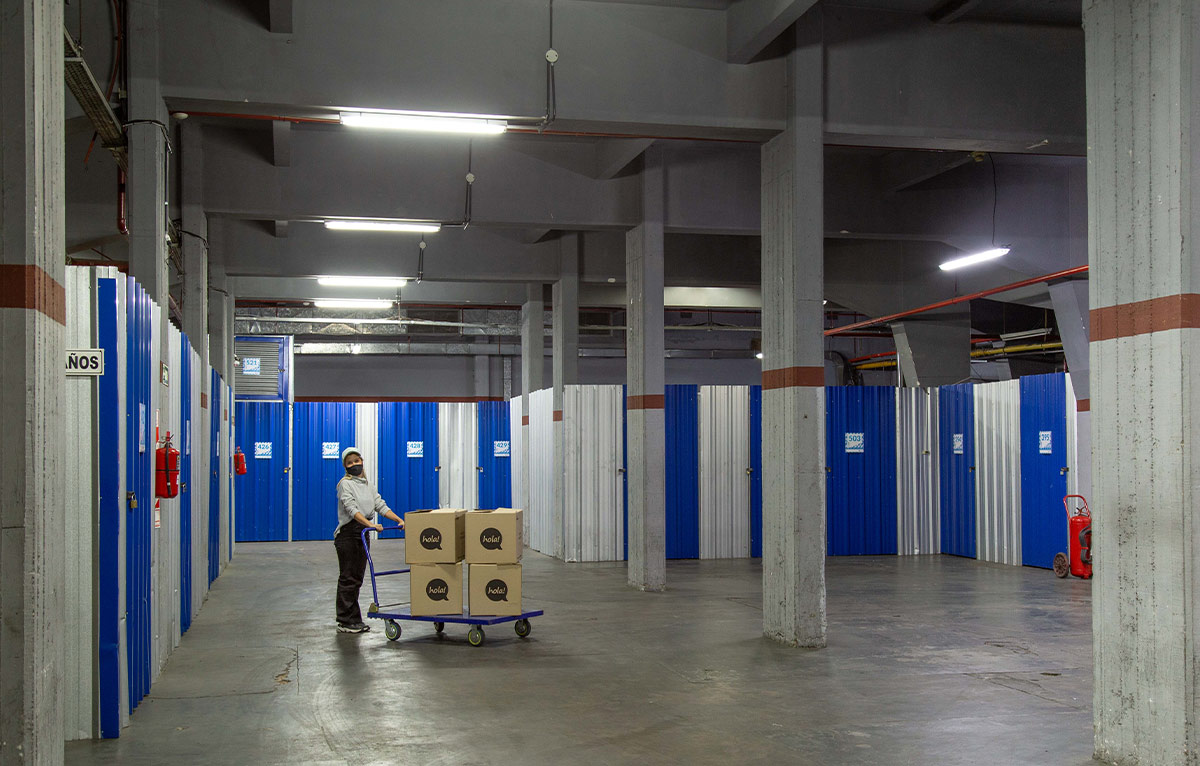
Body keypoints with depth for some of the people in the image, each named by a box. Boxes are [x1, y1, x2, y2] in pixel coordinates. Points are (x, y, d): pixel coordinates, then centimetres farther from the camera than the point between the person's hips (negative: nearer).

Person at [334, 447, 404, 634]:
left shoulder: (367, 485, 15)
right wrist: (371, 525, -33)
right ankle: (345, 622, -1)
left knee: (357, 578, 9)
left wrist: (400, 520, -5)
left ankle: (354, 620, 15)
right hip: (347, 533, -7)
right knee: (348, 578, -5)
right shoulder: (345, 484, -8)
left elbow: (381, 506, 9)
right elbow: (352, 509, -20)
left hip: (363, 534, 7)